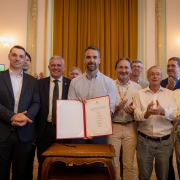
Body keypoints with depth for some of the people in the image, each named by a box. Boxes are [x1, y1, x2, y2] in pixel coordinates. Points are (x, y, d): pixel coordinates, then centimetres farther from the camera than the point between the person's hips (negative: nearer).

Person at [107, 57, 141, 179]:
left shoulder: (137, 87, 2)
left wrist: (132, 111, -17)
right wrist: (117, 108, -19)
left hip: (130, 128, 1)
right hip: (113, 127, -1)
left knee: (129, 164, 12)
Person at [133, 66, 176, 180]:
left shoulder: (169, 93, 4)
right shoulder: (139, 94, 2)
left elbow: (174, 115, -7)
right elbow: (136, 115, -7)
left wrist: (162, 111, -28)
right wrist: (146, 114, -29)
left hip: (164, 141, 1)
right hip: (144, 140, -1)